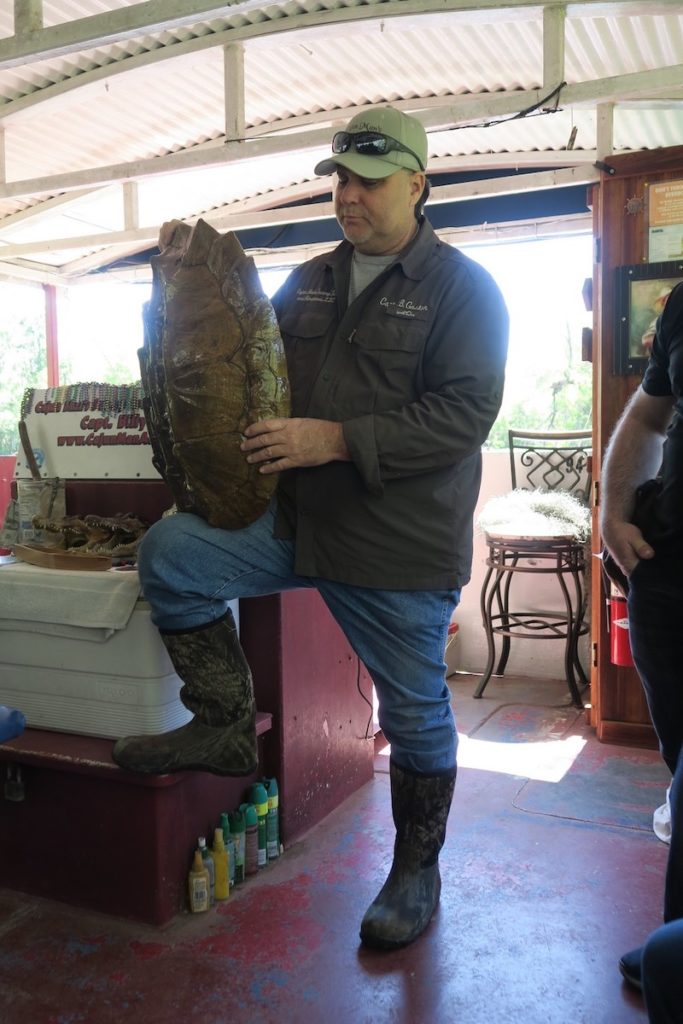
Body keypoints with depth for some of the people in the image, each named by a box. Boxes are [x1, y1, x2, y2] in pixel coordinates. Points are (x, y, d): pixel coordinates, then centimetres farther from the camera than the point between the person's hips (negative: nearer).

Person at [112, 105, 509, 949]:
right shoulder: (308, 283, 13)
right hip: (295, 523, 5)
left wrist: (336, 439, -24)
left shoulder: (462, 288, -5)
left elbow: (464, 412, -17)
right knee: (168, 553, -11)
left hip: (403, 547, -4)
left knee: (415, 714, 8)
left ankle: (416, 870, 34)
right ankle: (227, 726, 6)